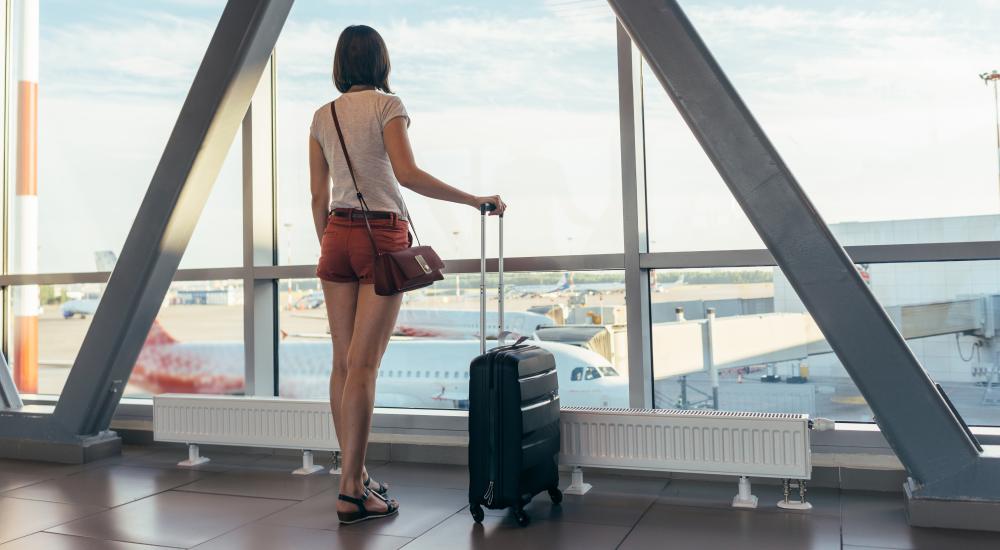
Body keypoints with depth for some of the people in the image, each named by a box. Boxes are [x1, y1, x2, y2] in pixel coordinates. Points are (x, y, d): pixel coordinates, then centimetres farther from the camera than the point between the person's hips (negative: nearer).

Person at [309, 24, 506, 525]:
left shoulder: (322, 117, 12)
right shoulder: (387, 105, -3)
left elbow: (318, 194, 11)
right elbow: (407, 174, -17)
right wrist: (476, 201, -12)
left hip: (337, 235, 6)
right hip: (382, 238, -5)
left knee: (343, 362, 8)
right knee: (363, 365, -8)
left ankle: (354, 476, 16)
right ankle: (351, 492, -5)